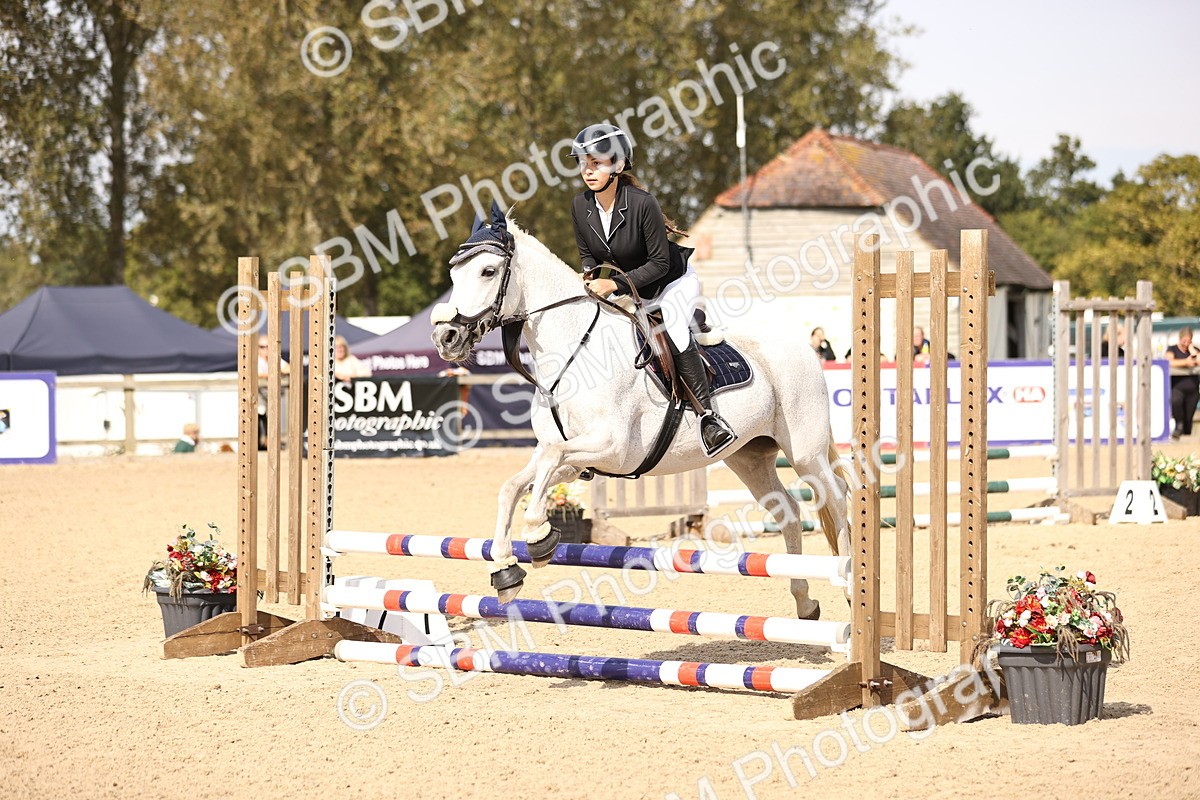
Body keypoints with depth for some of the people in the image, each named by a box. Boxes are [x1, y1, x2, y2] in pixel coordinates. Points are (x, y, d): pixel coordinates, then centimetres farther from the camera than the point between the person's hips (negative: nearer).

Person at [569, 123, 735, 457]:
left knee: (672, 327, -31)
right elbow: (586, 252, 5)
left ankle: (708, 414, -29)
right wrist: (591, 277, -16)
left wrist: (615, 284, -31)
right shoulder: (580, 206, -12)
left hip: (674, 282, -7)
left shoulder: (642, 203, -30)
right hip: (630, 288, 7)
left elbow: (659, 263, -25)